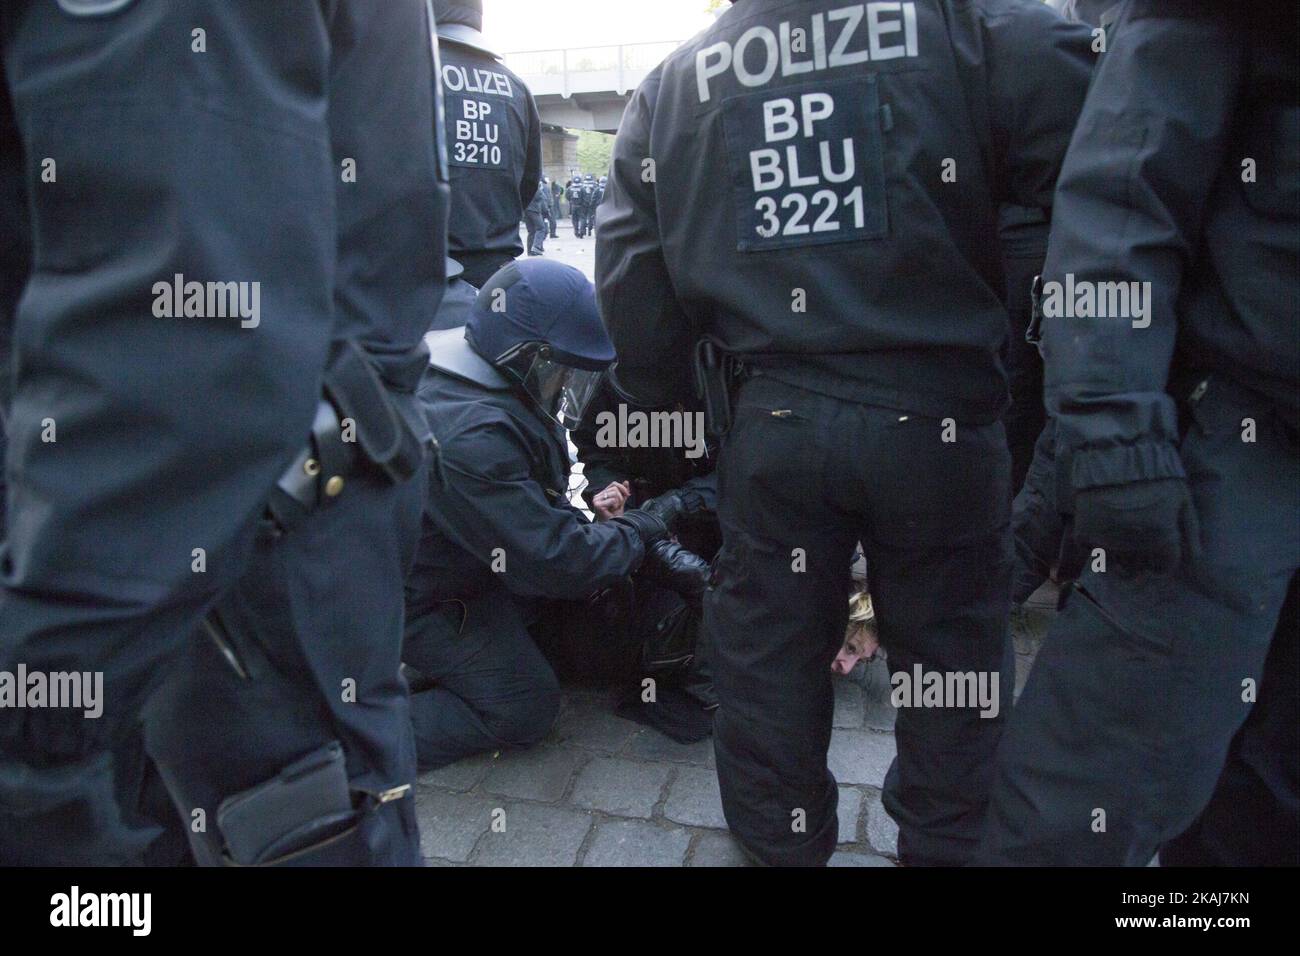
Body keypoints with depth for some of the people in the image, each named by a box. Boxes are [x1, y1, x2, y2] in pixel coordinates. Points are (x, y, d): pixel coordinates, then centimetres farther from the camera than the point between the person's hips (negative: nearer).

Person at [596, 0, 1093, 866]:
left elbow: (634, 294, 7)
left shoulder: (668, 87, 8)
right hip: (935, 417, -1)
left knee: (766, 656, 17)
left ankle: (777, 843, 35)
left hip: (767, 420, 3)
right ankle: (948, 844, 34)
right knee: (953, 655, 16)